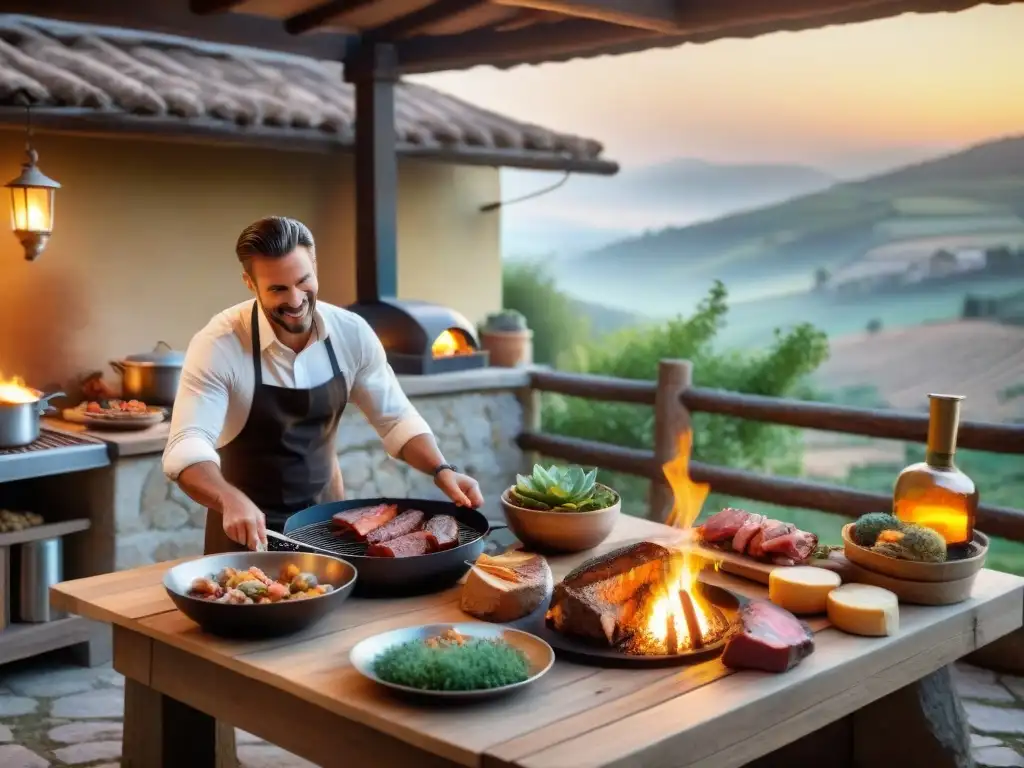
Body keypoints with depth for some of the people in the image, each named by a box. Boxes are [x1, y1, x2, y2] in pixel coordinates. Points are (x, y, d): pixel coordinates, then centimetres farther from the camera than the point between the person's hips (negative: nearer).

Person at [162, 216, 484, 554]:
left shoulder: (352, 333, -9)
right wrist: (231, 500, -48)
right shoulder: (218, 345, -21)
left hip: (325, 515, 3)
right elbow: (186, 447, -29)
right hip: (248, 525, -3)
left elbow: (396, 418, 0)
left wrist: (441, 470, -17)